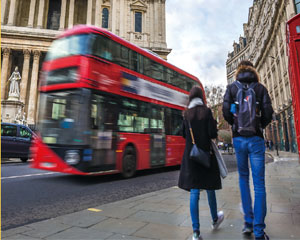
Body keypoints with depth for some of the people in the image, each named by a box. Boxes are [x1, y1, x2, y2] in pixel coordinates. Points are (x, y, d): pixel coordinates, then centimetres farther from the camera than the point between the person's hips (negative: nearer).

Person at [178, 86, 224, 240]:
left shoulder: (186, 114, 2)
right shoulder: (206, 111, -7)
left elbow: (184, 135, 6)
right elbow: (212, 134, -12)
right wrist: (214, 125, 6)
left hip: (190, 154, 2)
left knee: (194, 190, 2)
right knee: (209, 186, 16)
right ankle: (215, 219, 38)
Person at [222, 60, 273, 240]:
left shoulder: (231, 88, 5)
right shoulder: (261, 88, 4)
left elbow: (226, 110, -6)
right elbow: (268, 112, -4)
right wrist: (261, 126, 14)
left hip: (238, 138, 1)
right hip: (256, 139, -1)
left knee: (243, 178, 17)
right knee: (259, 183, 2)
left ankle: (248, 222, 18)